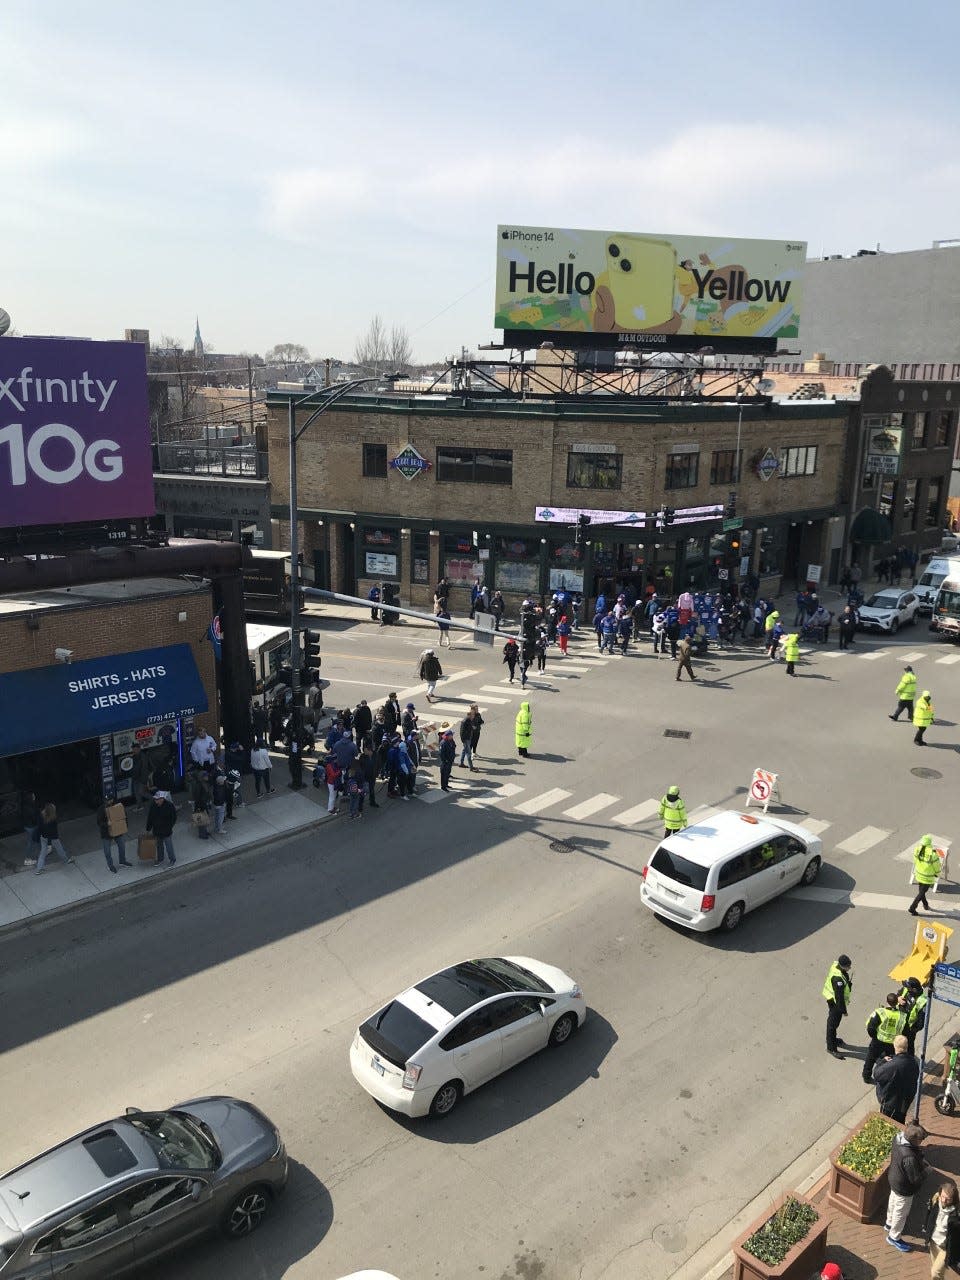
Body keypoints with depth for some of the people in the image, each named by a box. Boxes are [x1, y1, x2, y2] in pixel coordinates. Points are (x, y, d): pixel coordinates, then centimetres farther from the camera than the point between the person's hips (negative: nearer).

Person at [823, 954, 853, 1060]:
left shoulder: (836, 965, -12)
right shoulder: (838, 978, -38)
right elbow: (839, 996, -30)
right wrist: (843, 1010, -20)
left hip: (832, 999, 9)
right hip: (835, 1002, -9)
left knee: (833, 1022, 28)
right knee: (833, 1024, 8)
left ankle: (833, 1039, 48)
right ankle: (831, 1048, 23)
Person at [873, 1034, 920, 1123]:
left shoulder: (892, 1066, -36)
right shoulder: (914, 1063, -14)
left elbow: (876, 1074, -20)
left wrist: (883, 1061, -6)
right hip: (906, 1102, 6)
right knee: (900, 1125, 27)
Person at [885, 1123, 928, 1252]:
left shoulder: (898, 1137, -19)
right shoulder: (909, 1157, -43)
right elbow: (916, 1179, -30)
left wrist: (920, 1161, -4)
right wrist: (924, 1169, -14)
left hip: (894, 1178, 8)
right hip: (904, 1188, -8)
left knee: (893, 1201, 32)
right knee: (901, 1212, 17)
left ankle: (890, 1223, 58)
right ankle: (894, 1237, 40)